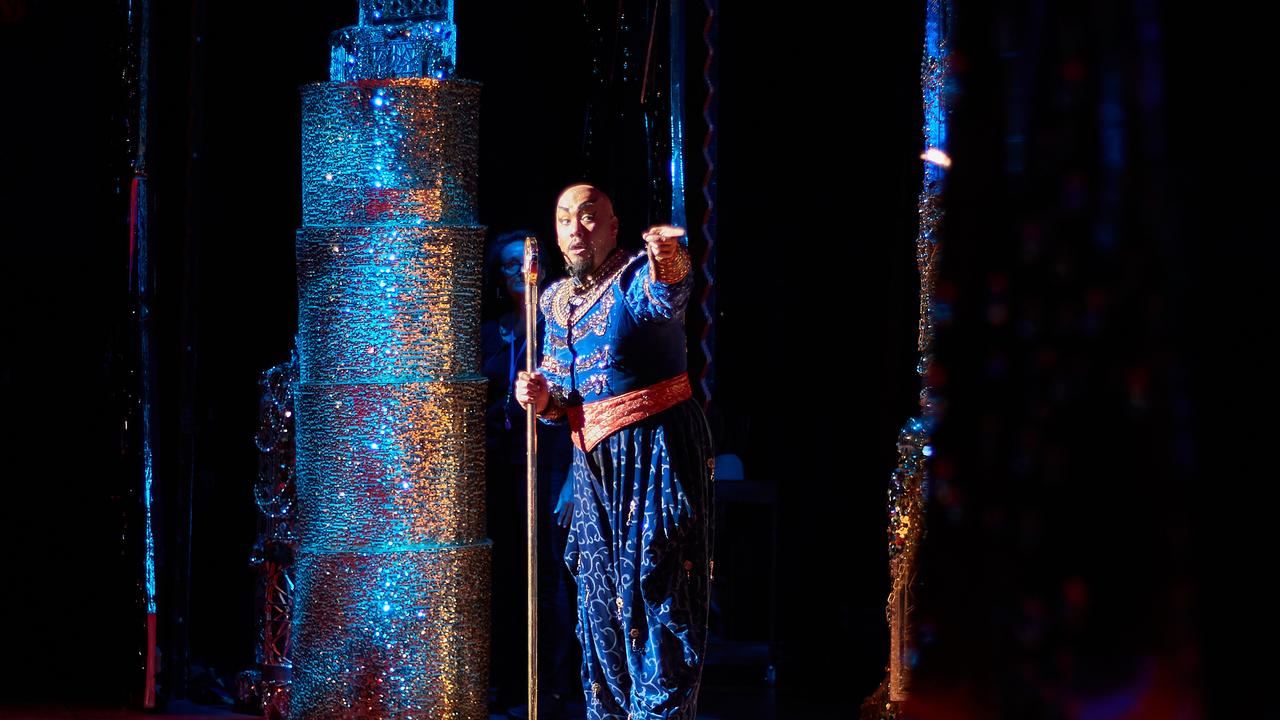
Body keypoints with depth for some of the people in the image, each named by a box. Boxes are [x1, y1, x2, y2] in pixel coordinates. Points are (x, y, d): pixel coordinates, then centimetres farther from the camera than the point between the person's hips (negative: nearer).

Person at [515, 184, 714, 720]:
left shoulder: (638, 277, -10)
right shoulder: (556, 300, 12)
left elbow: (666, 298, -37)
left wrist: (669, 263, -61)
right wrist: (545, 400, -5)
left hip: (659, 452, -7)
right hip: (594, 462, 7)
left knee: (655, 592, -8)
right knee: (599, 596, 10)